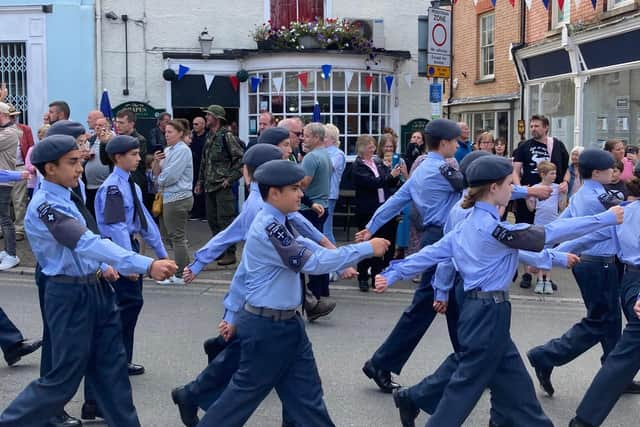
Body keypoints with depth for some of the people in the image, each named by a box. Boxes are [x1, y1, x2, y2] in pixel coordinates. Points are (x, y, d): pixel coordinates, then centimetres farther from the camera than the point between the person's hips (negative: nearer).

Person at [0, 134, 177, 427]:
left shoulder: (67, 198, 7)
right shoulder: (45, 206, -22)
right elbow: (88, 243, -34)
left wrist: (101, 268, 5)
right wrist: (147, 266, -40)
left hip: (95, 289, 9)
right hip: (70, 295, -8)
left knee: (111, 368, 11)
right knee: (65, 377, 1)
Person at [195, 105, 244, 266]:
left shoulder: (227, 136, -10)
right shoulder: (209, 137, 15)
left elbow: (241, 159, -14)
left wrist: (230, 179, -15)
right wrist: (200, 182, 19)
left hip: (223, 187, -9)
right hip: (210, 186, 9)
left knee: (225, 219, -6)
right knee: (212, 220, 12)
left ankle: (230, 253, 0)